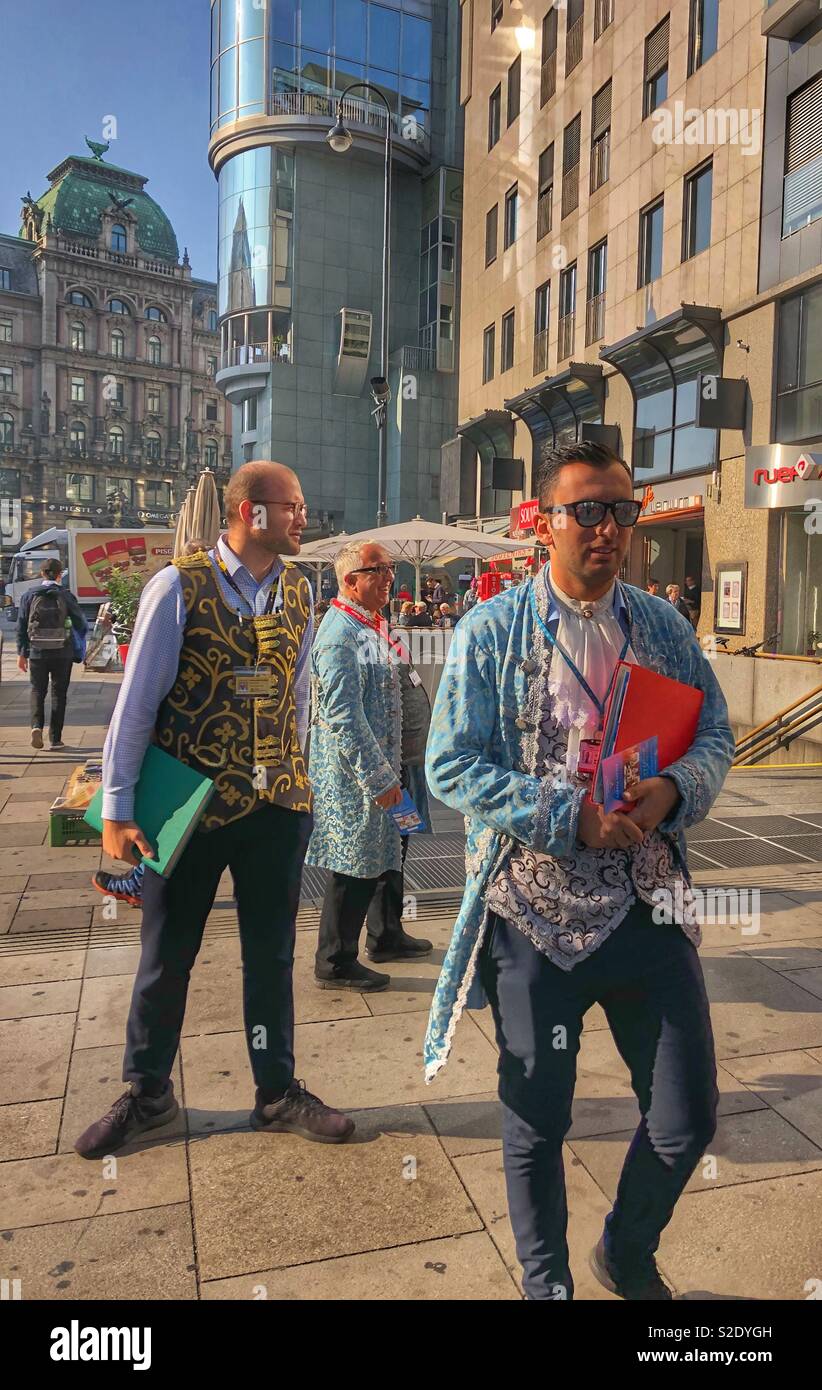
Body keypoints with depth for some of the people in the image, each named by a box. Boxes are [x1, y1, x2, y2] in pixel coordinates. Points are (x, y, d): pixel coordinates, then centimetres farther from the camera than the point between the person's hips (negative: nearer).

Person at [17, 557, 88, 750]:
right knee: (59, 693, 8)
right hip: (62, 653, -1)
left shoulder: (29, 595, 1)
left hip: (37, 652, 1)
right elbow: (80, 624, -3)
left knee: (37, 691, 14)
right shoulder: (65, 595, -4)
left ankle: (37, 725, -11)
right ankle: (55, 738, 9)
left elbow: (21, 626, 3)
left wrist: (22, 653, 9)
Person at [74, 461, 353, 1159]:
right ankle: (147, 1094, 35)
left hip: (277, 801, 4)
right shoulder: (180, 585, -11)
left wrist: (294, 775, 12)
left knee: (272, 954, 14)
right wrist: (117, 807, -9)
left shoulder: (300, 589, 3)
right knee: (166, 954, 13)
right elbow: (137, 698, -9)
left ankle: (278, 1093, 32)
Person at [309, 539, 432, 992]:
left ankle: (386, 936, 39)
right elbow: (343, 717, -26)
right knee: (355, 867, 1)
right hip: (353, 776, -10)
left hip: (381, 766, 10)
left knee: (389, 853, 21)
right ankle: (336, 963, 17)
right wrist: (378, 777, -22)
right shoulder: (341, 636, -21)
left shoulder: (372, 626, 11)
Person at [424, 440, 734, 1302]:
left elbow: (716, 737, 9)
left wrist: (672, 791, -13)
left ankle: (628, 1257, 42)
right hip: (535, 913, -3)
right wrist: (572, 815, -20)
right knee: (537, 1126, 13)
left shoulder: (663, 628, 5)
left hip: (648, 905, 4)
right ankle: (546, 1285, 41)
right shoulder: (491, 632, -7)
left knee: (688, 1118, 10)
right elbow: (451, 767, -11)